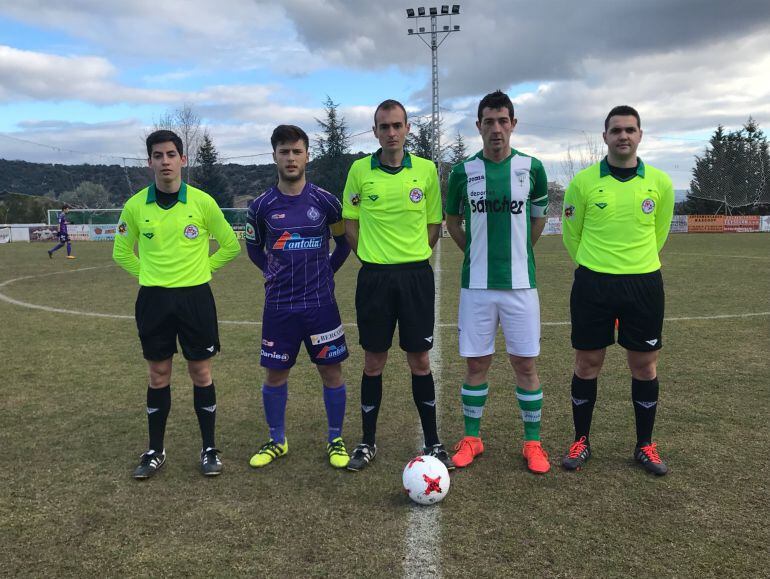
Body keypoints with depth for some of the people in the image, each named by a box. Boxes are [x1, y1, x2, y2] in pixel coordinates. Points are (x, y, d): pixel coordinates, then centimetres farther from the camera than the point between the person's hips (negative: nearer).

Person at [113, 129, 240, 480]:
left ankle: (209, 449, 19)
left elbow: (231, 246, 6)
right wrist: (149, 274, 4)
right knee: (158, 376, 10)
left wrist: (201, 268, 3)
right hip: (153, 299, 1)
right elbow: (121, 252, 13)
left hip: (195, 297, -1)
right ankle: (155, 451, 24)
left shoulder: (202, 202, -6)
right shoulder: (135, 206, -1)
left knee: (201, 374, 6)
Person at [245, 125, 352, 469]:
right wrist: (273, 273, 6)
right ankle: (276, 441, 27)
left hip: (320, 303, -1)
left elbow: (344, 242, 11)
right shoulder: (261, 206, 0)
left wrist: (326, 272, 6)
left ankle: (336, 441, 21)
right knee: (275, 374, 9)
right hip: (278, 306, 1)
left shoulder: (324, 201, -2)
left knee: (331, 372, 4)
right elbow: (253, 248, 16)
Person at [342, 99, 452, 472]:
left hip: (416, 274, 0)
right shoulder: (360, 170, 1)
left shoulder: (427, 169, 2)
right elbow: (350, 223, 8)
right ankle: (368, 443, 22)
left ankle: (432, 443, 20)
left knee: (420, 360, 6)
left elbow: (433, 223, 9)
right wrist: (372, 257, 2)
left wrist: (413, 258, 2)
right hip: (374, 276, 0)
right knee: (373, 361, 8)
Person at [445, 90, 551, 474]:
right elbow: (452, 220, 14)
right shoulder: (463, 171, 0)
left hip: (520, 282, 0)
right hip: (476, 283, 0)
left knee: (525, 364, 5)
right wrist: (477, 253, 9)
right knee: (476, 364, 7)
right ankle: (471, 438, 22)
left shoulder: (531, 168, 0)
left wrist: (516, 252, 11)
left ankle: (532, 442, 19)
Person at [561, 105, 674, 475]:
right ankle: (581, 441, 22)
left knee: (644, 365, 8)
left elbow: (659, 233, 16)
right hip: (592, 284, -1)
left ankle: (645, 445, 25)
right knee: (587, 363, 6)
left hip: (644, 283, 1)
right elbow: (571, 235, 7)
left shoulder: (660, 182, 2)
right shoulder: (583, 181, -3)